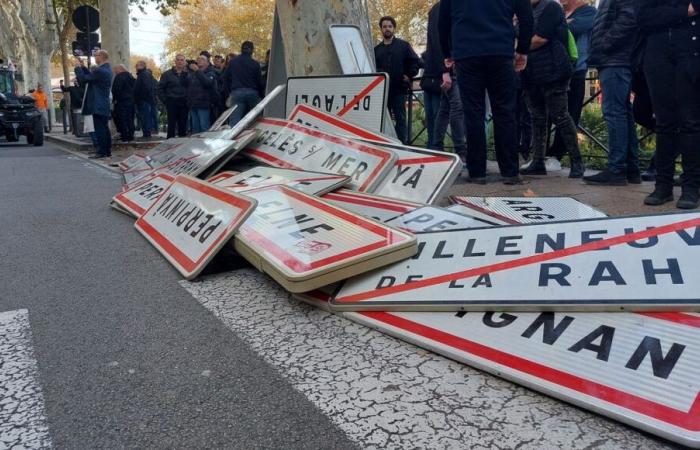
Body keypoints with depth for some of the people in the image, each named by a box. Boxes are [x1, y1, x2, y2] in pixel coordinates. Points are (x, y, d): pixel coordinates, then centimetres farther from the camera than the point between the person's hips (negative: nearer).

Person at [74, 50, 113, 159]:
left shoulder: (99, 70, -18)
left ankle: (101, 152, -5)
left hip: (98, 105, -9)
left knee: (99, 129, -6)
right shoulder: (106, 69, 13)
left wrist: (78, 67, -1)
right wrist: (83, 67, 15)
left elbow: (83, 79, -15)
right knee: (104, 128, 12)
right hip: (104, 105, 9)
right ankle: (107, 151, 16)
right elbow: (91, 77, 20)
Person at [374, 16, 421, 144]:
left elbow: (416, 61, 3)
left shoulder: (403, 45, 7)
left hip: (399, 88, -3)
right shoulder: (377, 49, 16)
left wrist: (409, 75, -4)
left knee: (400, 118, -5)